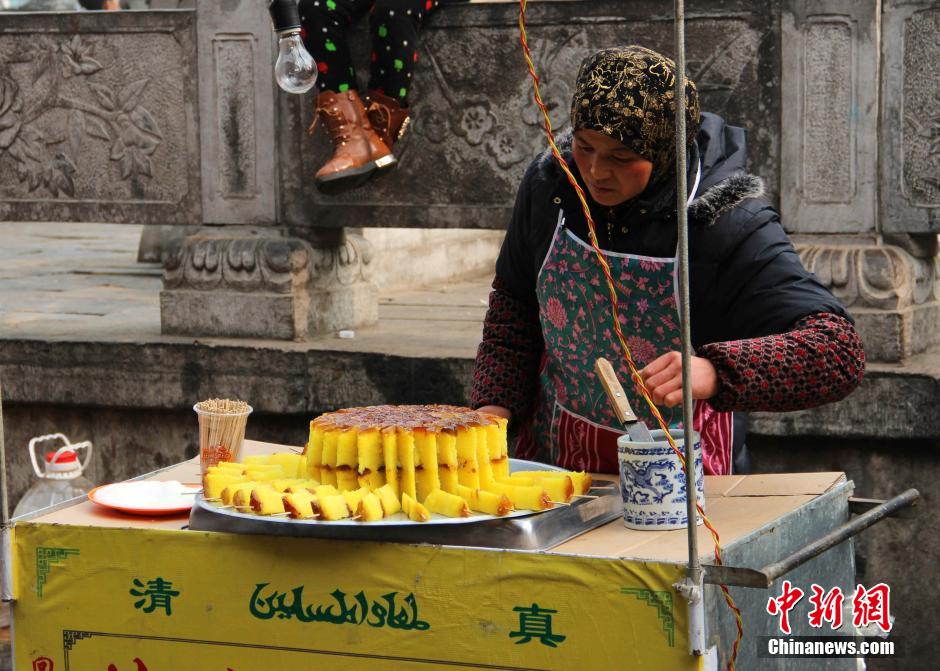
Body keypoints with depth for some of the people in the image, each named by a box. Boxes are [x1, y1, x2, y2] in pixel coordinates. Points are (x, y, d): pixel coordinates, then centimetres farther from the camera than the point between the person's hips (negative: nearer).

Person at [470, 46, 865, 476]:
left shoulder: (728, 226, -18)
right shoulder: (549, 185, -2)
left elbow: (840, 353, -27)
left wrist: (716, 372, -41)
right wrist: (495, 404, 1)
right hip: (551, 455, 4)